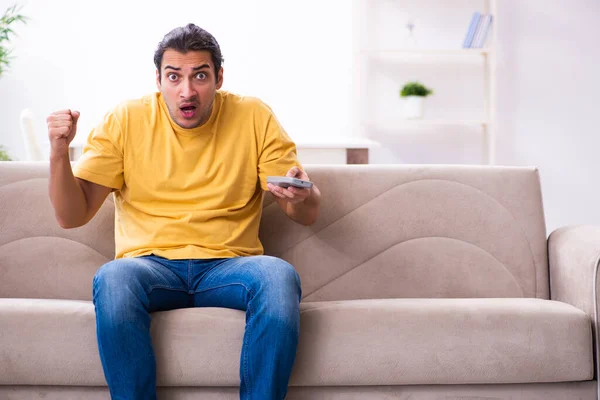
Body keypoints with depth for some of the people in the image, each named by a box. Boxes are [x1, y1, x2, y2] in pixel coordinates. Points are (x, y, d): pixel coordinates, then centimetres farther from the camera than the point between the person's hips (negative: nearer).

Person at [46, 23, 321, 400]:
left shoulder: (254, 117, 5)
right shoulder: (125, 121, 5)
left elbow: (307, 214, 6)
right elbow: (72, 215, 4)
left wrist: (302, 195, -19)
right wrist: (59, 152, -14)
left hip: (228, 265, 1)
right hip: (150, 264, 0)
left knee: (279, 277, -32)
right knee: (112, 280, -34)